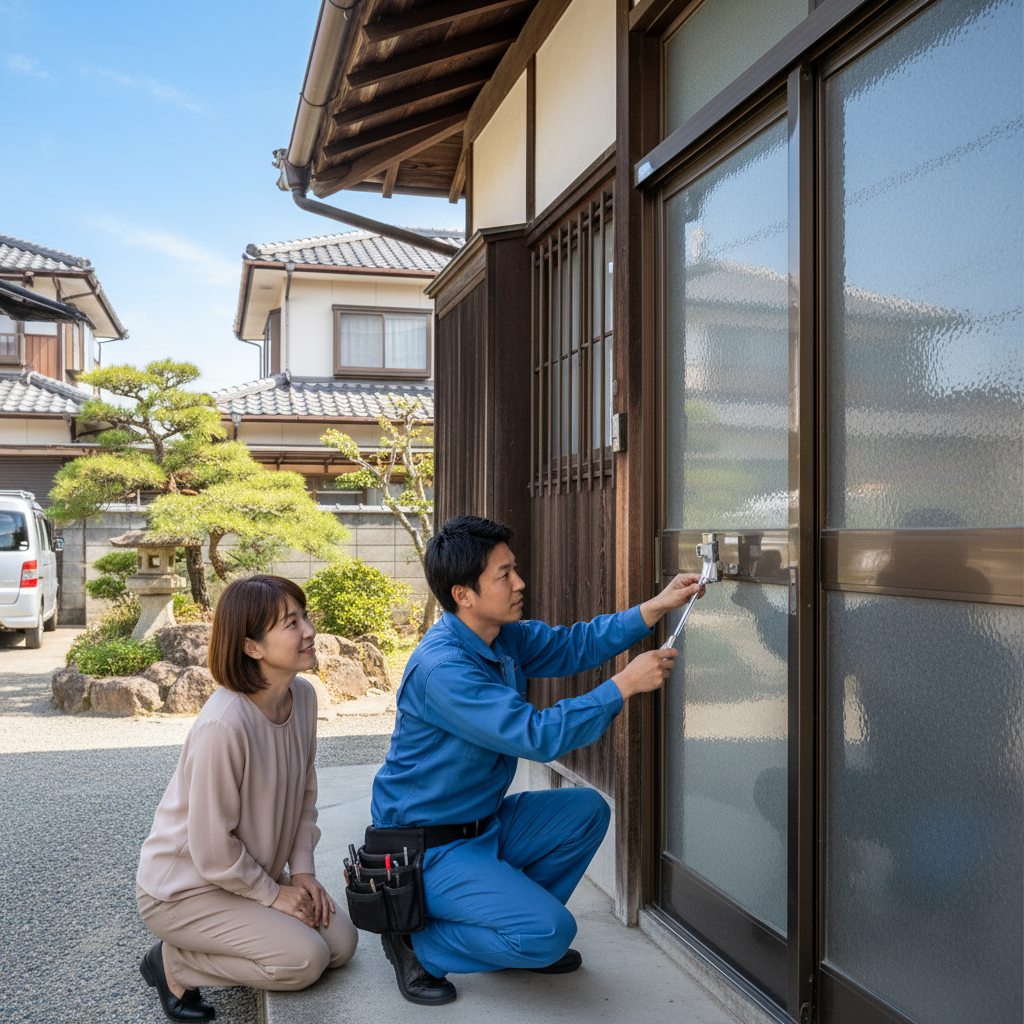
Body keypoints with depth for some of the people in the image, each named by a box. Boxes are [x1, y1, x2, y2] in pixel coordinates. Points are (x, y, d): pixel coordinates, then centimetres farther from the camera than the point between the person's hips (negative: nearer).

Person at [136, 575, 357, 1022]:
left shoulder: (303, 695, -7)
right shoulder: (224, 725, -33)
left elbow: (304, 793, 6)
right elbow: (212, 850, -25)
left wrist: (302, 870, -2)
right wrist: (273, 894, -13)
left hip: (255, 871, 8)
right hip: (184, 888, -8)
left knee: (341, 942, 0)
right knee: (304, 959, -18)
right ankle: (175, 962, 3)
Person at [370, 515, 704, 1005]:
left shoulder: (504, 636, 0)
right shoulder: (441, 667, -29)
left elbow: (572, 645, 10)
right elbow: (538, 736, -32)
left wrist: (656, 607, -2)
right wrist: (624, 685, -25)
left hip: (484, 824, 9)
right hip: (429, 848, -9)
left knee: (588, 810, 5)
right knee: (550, 932, -19)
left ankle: (512, 916, 14)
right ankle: (418, 942, 0)